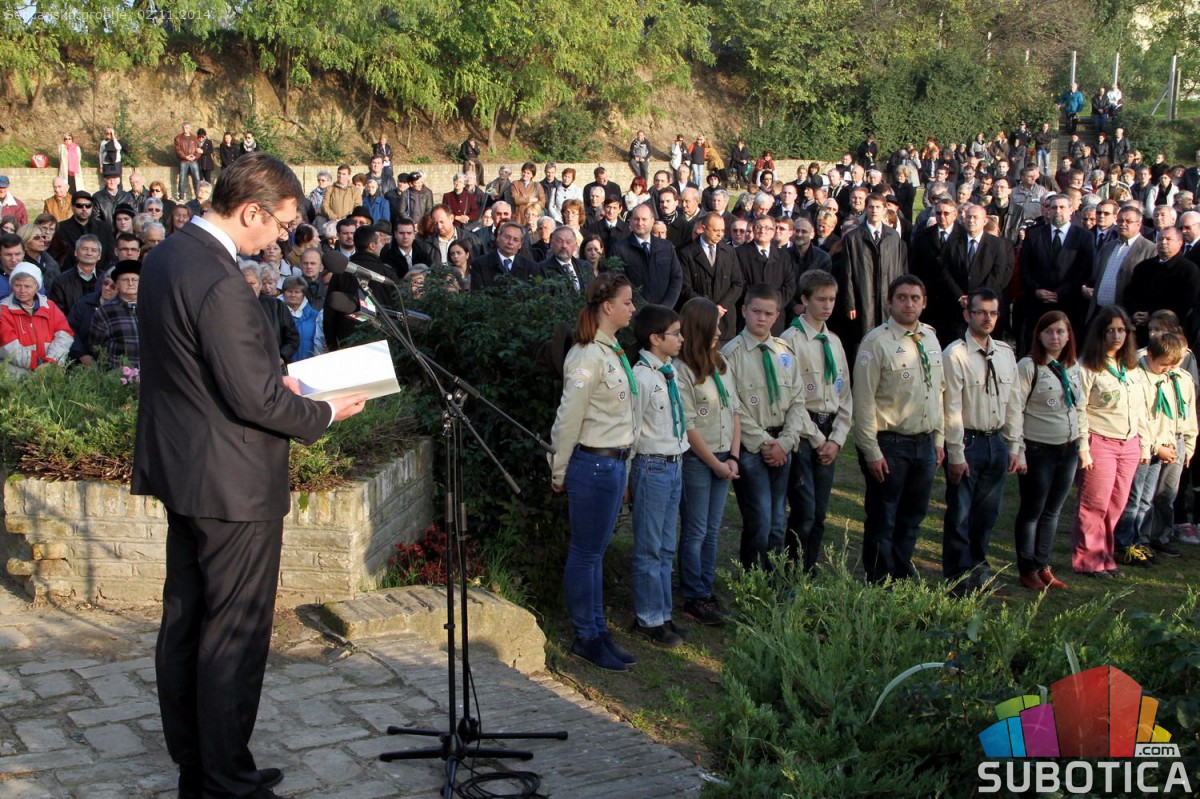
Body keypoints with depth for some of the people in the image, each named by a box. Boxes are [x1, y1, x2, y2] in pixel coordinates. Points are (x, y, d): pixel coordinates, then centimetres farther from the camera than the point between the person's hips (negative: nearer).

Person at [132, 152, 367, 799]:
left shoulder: (165, 257, 7)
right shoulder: (218, 283, -24)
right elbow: (254, 399, -23)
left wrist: (273, 381, 10)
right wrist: (325, 413, -8)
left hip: (180, 470, 10)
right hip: (232, 481, -10)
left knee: (184, 620, 16)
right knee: (235, 633, 1)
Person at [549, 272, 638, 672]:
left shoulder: (613, 352, 11)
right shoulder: (588, 357, -18)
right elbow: (568, 418, -14)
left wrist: (623, 464, 16)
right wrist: (559, 472, -7)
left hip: (614, 464, 9)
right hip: (593, 464, -9)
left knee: (595, 552, 16)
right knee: (585, 553, 3)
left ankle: (599, 632, 24)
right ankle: (585, 637, 13)